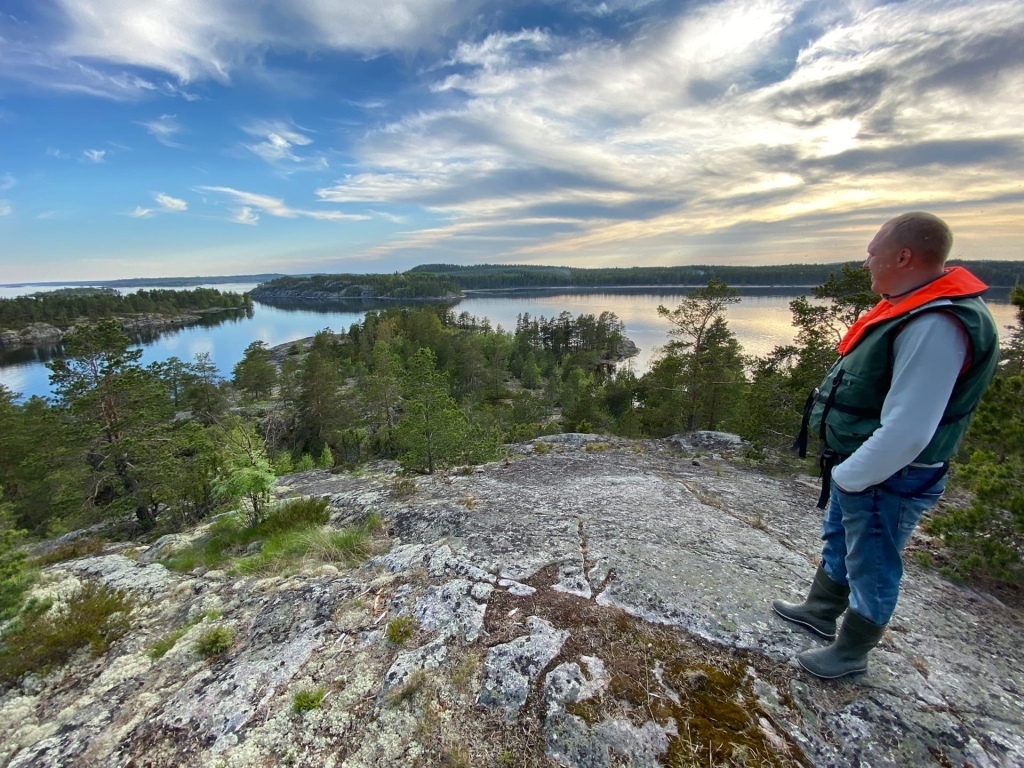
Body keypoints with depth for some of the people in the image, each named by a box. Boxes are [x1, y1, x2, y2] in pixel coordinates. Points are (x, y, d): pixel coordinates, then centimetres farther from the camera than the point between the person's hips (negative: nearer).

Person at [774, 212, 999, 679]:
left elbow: (907, 431, -31)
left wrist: (848, 476, -19)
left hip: (886, 481, -9)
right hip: (859, 469, 10)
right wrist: (845, 470, 13)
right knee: (838, 544, 26)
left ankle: (850, 653, 35)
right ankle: (821, 612, 49)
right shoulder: (911, 308, 5)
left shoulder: (936, 325, -28)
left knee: (871, 569, 12)